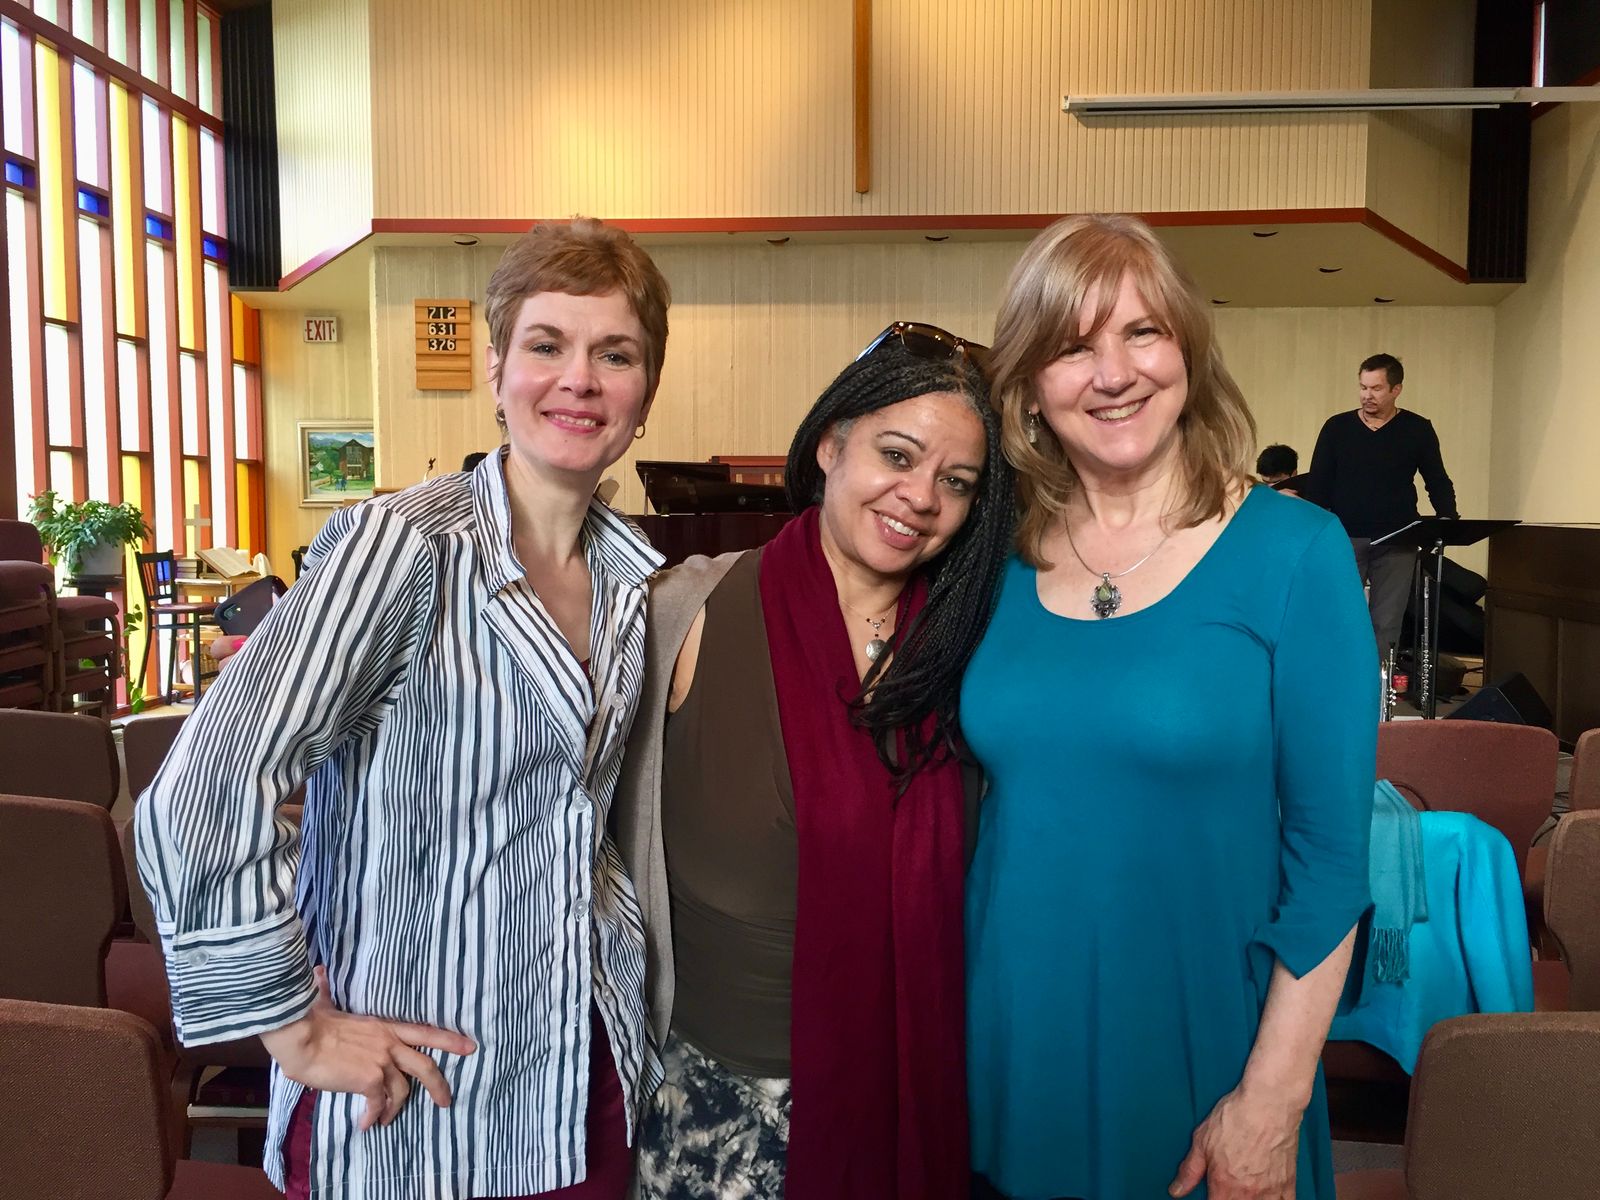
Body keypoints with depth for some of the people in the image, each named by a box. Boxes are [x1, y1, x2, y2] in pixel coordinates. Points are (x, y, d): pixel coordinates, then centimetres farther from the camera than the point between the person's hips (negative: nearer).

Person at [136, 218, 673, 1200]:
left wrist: (624, 934, 9)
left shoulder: (632, 576, 3)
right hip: (414, 1097, -6)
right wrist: (295, 1030, -15)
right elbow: (205, 799, -23)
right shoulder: (402, 548, -19)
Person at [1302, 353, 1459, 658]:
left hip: (1396, 543, 0)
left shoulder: (1418, 430, 5)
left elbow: (1438, 483, 9)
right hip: (1344, 540, 0)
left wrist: (1449, 522, -7)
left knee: (1387, 625, 2)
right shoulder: (1337, 427, 5)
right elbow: (1317, 486, 5)